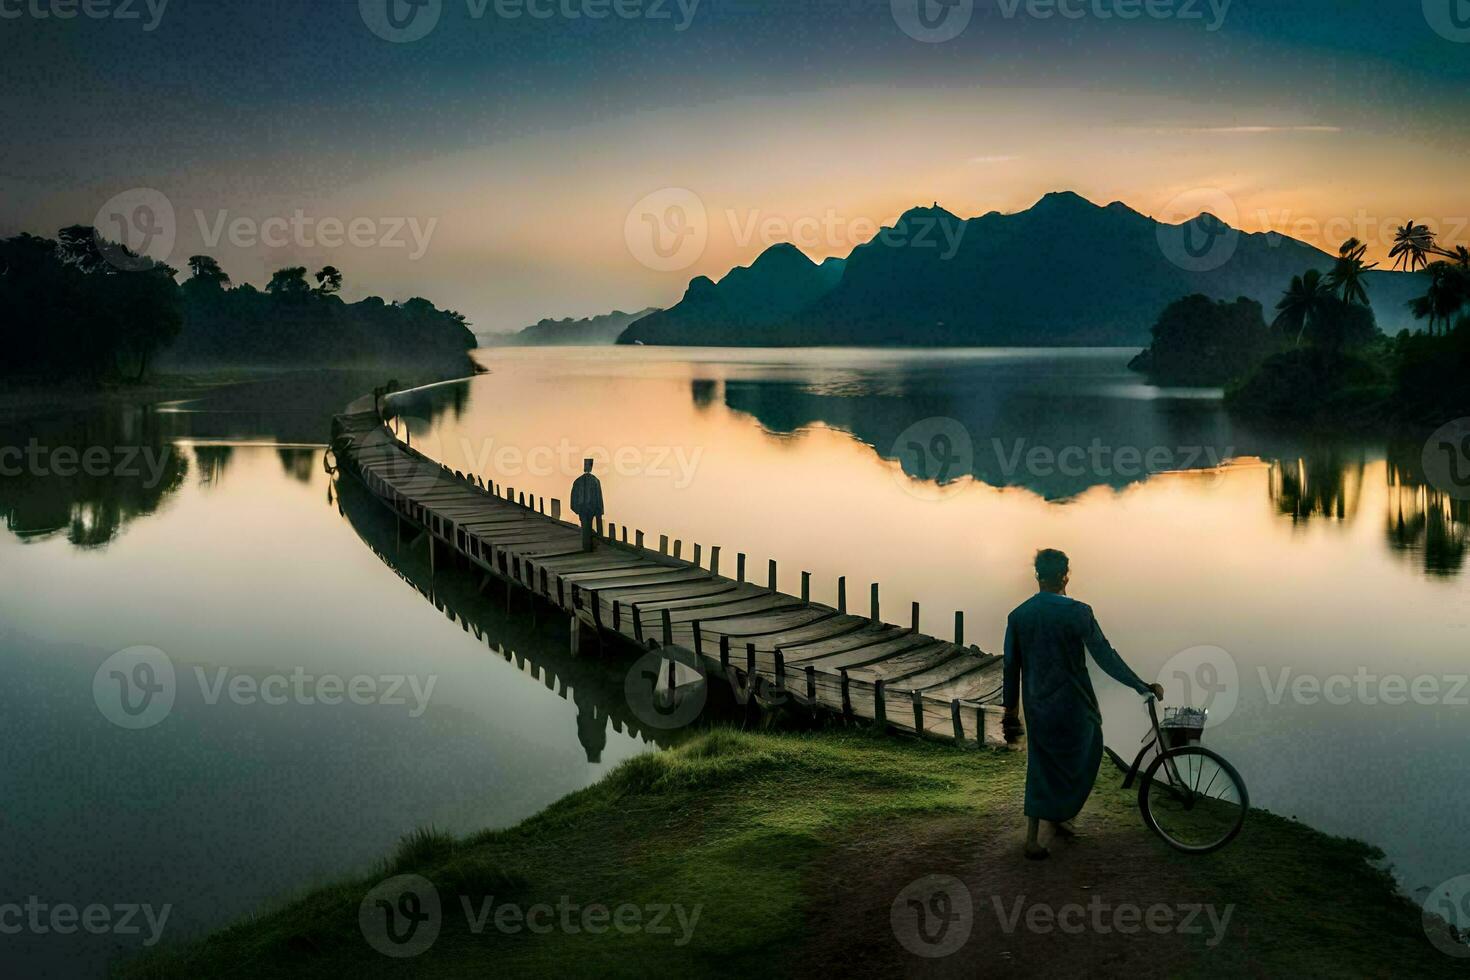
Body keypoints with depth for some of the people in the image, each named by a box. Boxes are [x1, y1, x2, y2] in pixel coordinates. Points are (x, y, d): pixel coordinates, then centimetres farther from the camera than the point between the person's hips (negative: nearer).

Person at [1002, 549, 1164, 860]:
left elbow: (1011, 667, 4)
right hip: (1072, 705, -4)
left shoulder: (1018, 616, -1)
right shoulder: (1077, 612, -14)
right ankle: (1060, 815, 29)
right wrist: (1143, 686, -7)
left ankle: (1033, 838, 11)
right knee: (1080, 761, 20)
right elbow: (1105, 657, -14)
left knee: (1041, 767, 13)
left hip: (1037, 706, 4)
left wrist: (1010, 709, 14)